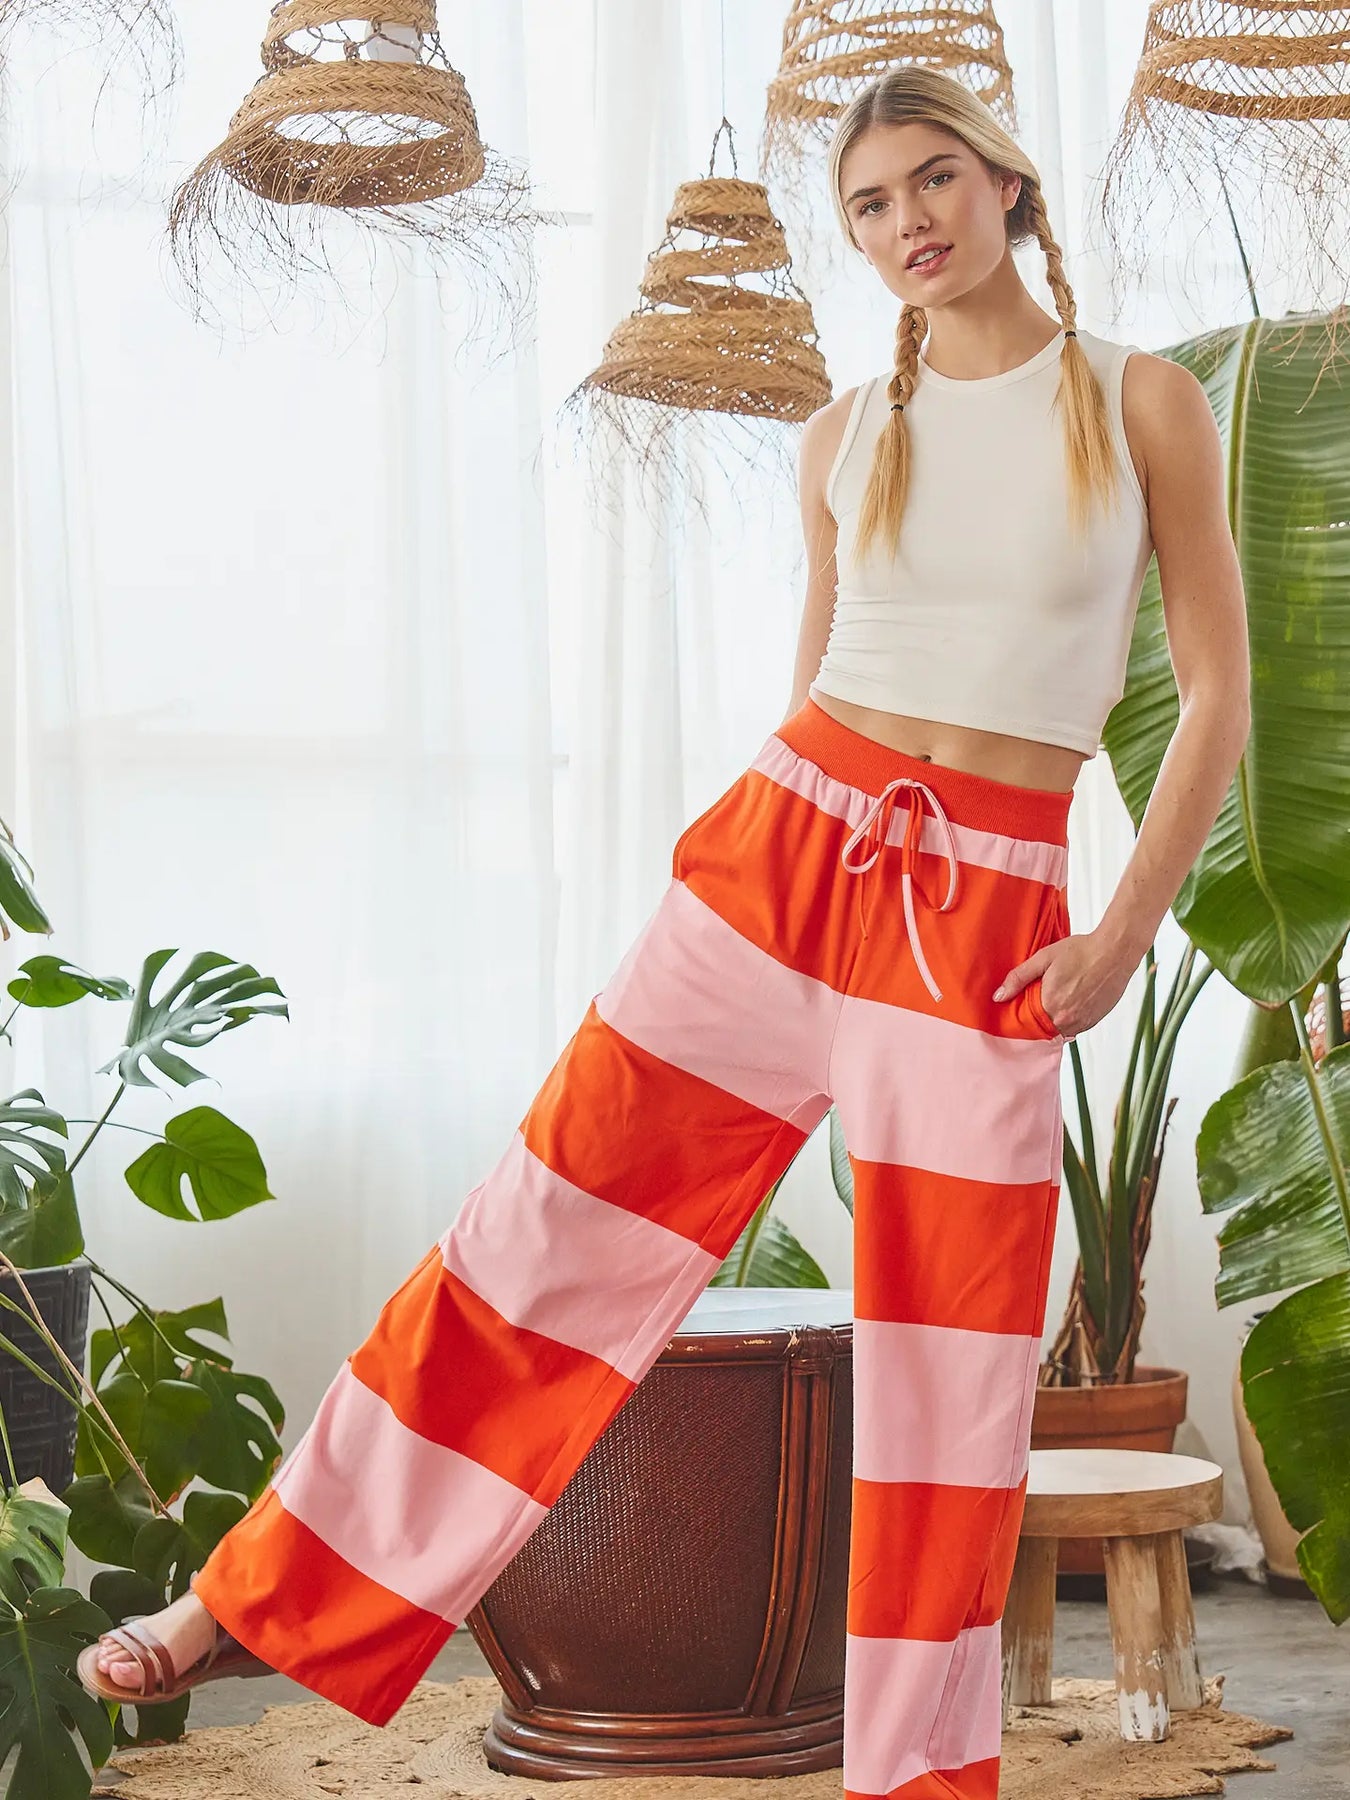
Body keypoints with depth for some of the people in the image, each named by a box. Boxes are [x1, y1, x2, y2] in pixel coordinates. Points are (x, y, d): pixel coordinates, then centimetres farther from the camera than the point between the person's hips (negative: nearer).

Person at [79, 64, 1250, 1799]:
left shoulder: (1142, 399, 2)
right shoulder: (848, 436, 9)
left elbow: (1217, 690, 2)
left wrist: (1125, 932, -4)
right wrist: (806, 838, 13)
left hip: (986, 916, -2)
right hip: (784, 846, 2)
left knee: (953, 1361, 2)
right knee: (548, 1222, -1)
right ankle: (265, 1596, 11)